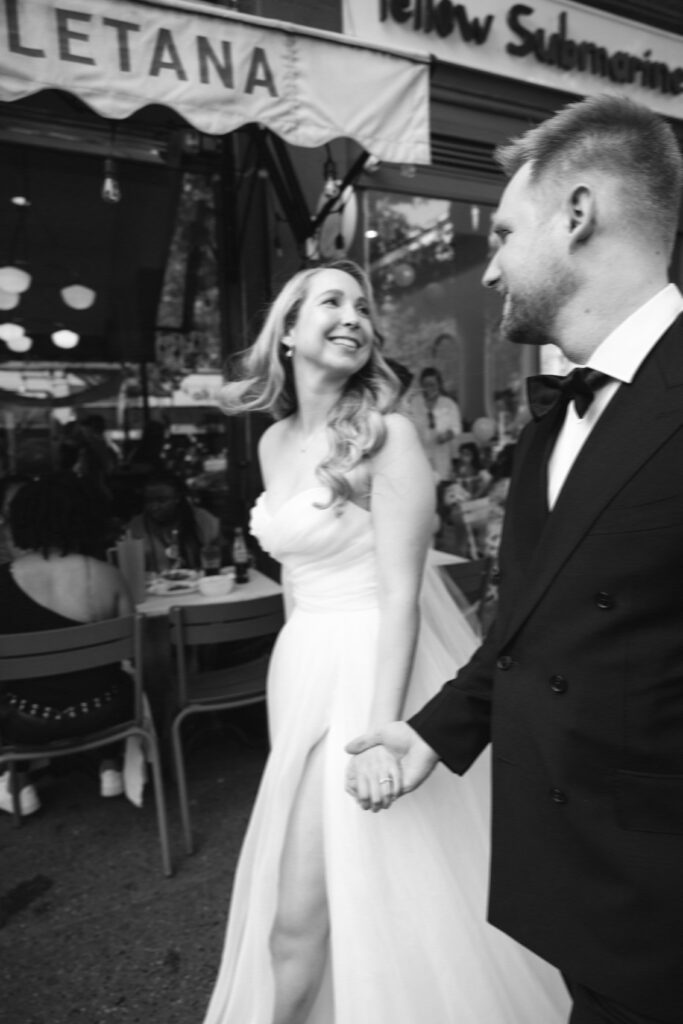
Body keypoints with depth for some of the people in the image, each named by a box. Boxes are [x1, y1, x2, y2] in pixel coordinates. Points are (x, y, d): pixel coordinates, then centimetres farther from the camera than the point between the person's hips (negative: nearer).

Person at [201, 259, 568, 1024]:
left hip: (373, 671, -7)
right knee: (295, 906, 21)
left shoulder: (388, 437, -14)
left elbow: (401, 593, -18)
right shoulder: (274, 443, 8)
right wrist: (299, 670, 17)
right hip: (307, 671, 7)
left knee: (299, 918, 3)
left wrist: (382, 731, -21)